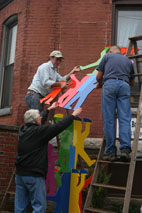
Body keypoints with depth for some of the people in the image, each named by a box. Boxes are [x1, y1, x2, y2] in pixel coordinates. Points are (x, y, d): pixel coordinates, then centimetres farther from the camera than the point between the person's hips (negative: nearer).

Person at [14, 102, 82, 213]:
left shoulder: (23, 130, 7)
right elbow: (59, 127, -14)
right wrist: (73, 115, 1)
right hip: (34, 176, -8)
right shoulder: (39, 131, -15)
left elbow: (36, 122, 24)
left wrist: (49, 109, 36)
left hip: (20, 174, 8)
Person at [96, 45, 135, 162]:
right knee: (125, 119, -4)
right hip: (125, 86, 2)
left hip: (110, 84, -2)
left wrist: (100, 84, 39)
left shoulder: (107, 56, 22)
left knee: (109, 120, -3)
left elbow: (99, 76, 18)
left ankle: (111, 152, -4)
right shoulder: (128, 60, 30)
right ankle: (125, 149, -18)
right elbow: (132, 82, 36)